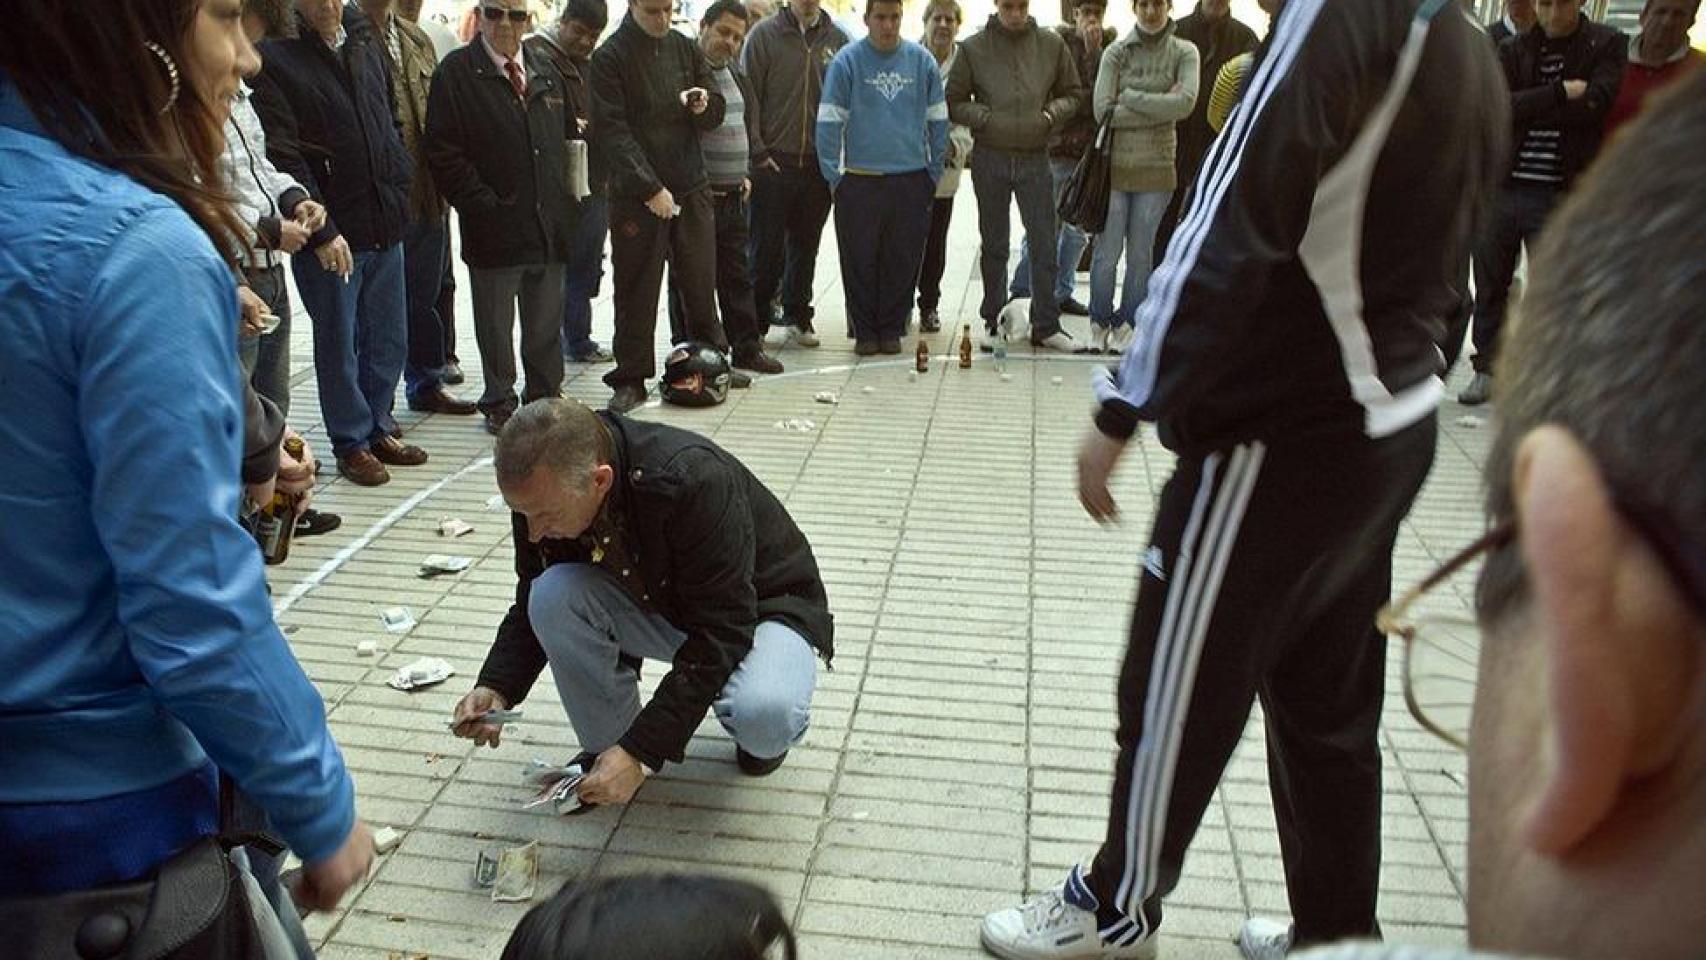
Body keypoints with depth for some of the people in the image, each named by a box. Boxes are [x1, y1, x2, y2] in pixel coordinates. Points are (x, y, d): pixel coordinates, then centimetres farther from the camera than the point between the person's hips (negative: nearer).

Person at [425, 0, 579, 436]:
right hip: (495, 226, -4)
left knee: (546, 322, 13)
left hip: (548, 223, 5)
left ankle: (545, 396, 26)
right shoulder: (457, 72, -4)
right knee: (496, 325, 7)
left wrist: (562, 201, 10)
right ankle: (499, 403, 20)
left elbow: (567, 136, 20)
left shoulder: (547, 73, 14)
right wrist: (483, 205, -15)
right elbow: (444, 151, -8)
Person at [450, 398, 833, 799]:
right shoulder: (544, 494, -17)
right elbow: (531, 607, -1)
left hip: (766, 605, -5)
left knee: (763, 715, -37)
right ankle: (605, 744, -2)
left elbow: (720, 634, -33)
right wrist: (495, 688, -20)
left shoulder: (694, 482, -37)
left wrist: (640, 752, -34)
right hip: (658, 605, 5)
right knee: (553, 594, -24)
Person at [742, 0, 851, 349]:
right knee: (767, 248, 1)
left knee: (805, 246, 11)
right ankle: (756, 319, 11)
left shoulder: (838, 39, 6)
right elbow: (747, 97, -3)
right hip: (772, 163, -3)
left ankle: (797, 317, 22)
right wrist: (758, 151, -8)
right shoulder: (765, 33, -2)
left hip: (819, 164, 3)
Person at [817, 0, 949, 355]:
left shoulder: (921, 60, 5)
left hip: (911, 180, 2)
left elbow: (938, 120, 11)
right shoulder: (847, 61, -3)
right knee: (860, 261, 3)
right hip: (860, 180, -2)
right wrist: (834, 176, -5)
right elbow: (829, 122, -2)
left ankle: (891, 328, 19)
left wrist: (934, 172, 9)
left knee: (903, 262, 6)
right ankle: (864, 331, 15)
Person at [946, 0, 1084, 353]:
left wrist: (1051, 114, -7)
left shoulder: (1052, 44, 3)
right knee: (993, 245, 9)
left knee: (1044, 244, 1)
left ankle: (1045, 325, 11)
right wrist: (985, 118, -12)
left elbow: (1072, 94, 12)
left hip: (1035, 158, 1)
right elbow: (954, 102, 3)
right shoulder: (974, 48, -1)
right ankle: (993, 321, 20)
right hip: (990, 159, -1)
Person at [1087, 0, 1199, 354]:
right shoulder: (1116, 52, 1)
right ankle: (1100, 324, 18)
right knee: (1107, 252, 2)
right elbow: (1104, 111, -10)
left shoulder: (1184, 53, 3)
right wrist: (1161, 105, -11)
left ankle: (1126, 325, 19)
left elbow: (1186, 102, -14)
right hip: (1115, 165, -1)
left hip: (1157, 169, 1)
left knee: (1141, 253, 7)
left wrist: (1131, 97, -12)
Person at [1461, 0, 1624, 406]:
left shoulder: (1606, 45, 4)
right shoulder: (1513, 50, 9)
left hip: (1561, 194, -2)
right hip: (1503, 186, 2)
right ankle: (1486, 370, 20)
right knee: (1490, 284, 7)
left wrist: (1528, 108, -8)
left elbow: (1596, 103, -12)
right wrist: (1559, 93, -13)